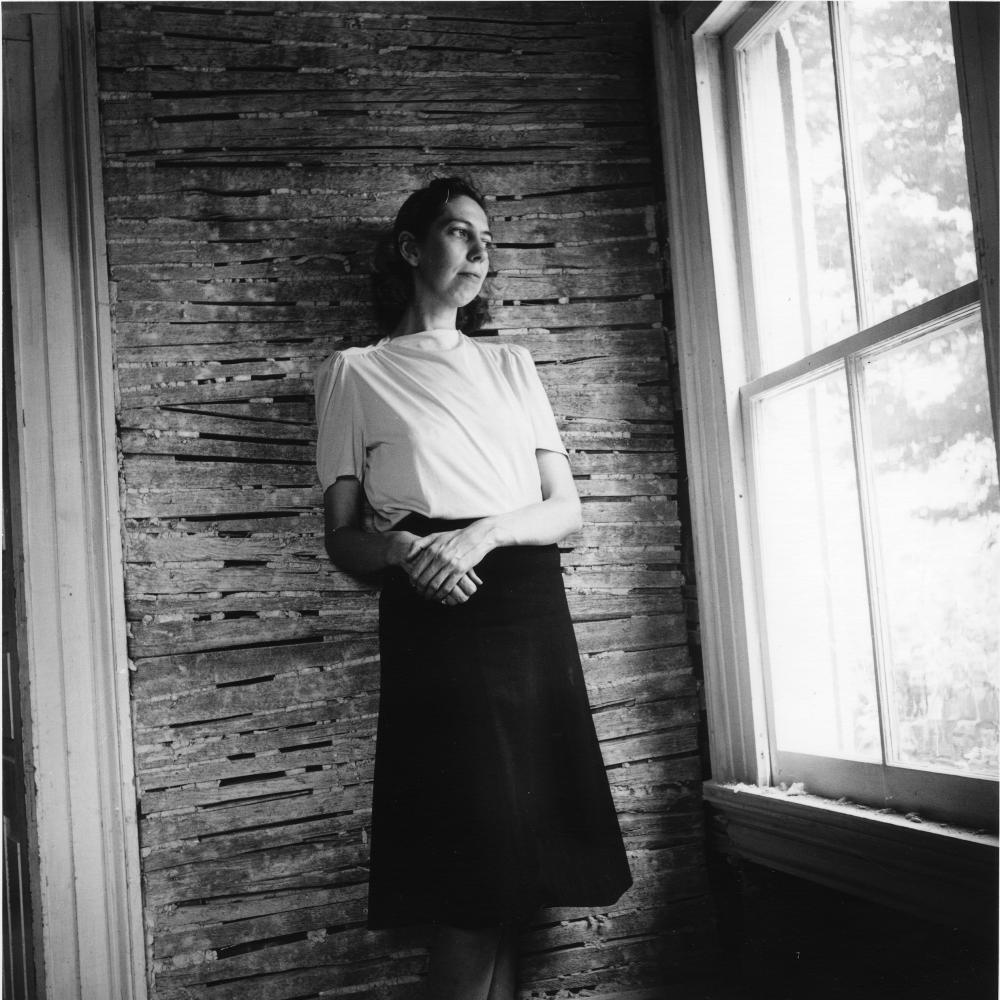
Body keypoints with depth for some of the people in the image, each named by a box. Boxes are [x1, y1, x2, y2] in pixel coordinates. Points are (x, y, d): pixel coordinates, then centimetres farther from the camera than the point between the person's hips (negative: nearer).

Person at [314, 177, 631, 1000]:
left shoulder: (511, 365, 20)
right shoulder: (355, 373, 9)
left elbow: (567, 509, 11)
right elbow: (343, 538, 5)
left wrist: (483, 532, -10)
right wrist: (400, 549, -18)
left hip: (531, 612, 4)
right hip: (435, 618, -3)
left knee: (512, 876, 1)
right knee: (475, 876, -9)